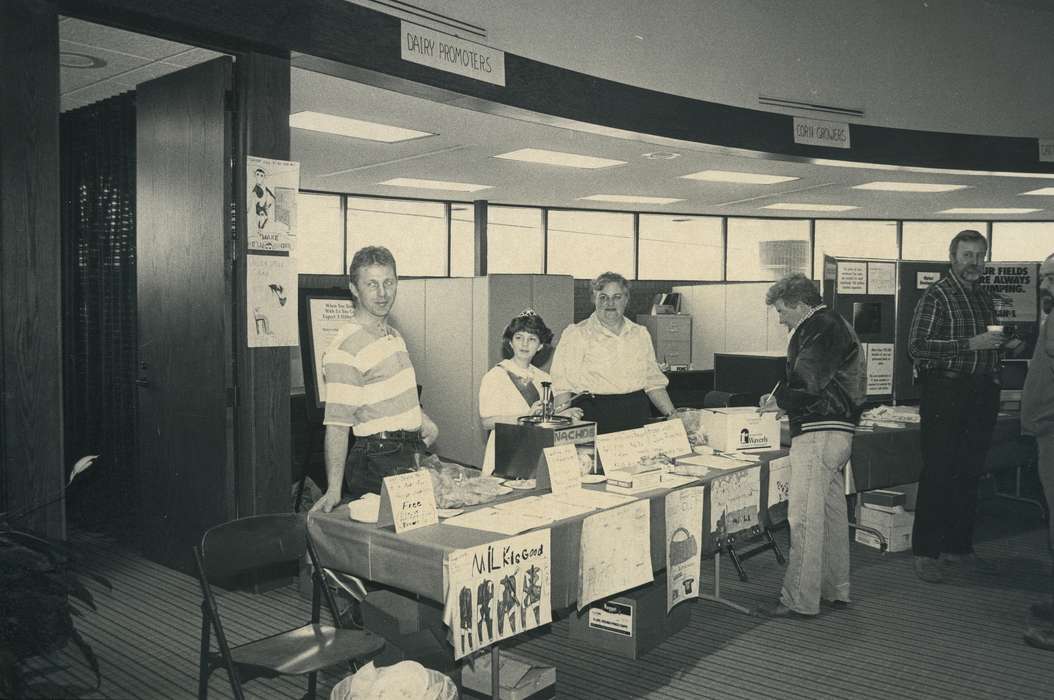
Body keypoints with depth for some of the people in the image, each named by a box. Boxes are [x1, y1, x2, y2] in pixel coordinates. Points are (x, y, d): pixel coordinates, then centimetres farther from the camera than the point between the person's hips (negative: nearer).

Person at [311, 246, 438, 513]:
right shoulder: (344, 349, -18)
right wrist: (334, 490, -28)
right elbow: (337, 426, -22)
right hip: (378, 461, -8)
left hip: (411, 452, 8)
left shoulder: (394, 336, 11)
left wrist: (424, 423, 11)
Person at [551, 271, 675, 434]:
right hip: (595, 417, -4)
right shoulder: (576, 334, 2)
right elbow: (563, 386, -3)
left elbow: (653, 381, 20)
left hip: (638, 414, 4)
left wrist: (673, 415, 10)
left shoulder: (641, 334, 17)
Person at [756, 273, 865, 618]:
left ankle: (799, 600, -1)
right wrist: (781, 397, 12)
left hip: (818, 433, -11)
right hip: (838, 431, 11)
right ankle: (836, 590, 27)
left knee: (804, 518, -6)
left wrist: (778, 401, -6)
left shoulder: (819, 329, -13)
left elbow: (808, 383, -22)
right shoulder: (834, 325, 19)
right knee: (832, 512, 16)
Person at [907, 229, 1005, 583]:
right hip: (945, 392, -7)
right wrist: (970, 344, -19)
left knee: (969, 474, 11)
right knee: (937, 474, -4)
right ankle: (926, 553, 4)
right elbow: (917, 346, -15)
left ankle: (959, 547, 21)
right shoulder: (937, 295, -5)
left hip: (981, 394, 7)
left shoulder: (985, 297, 17)